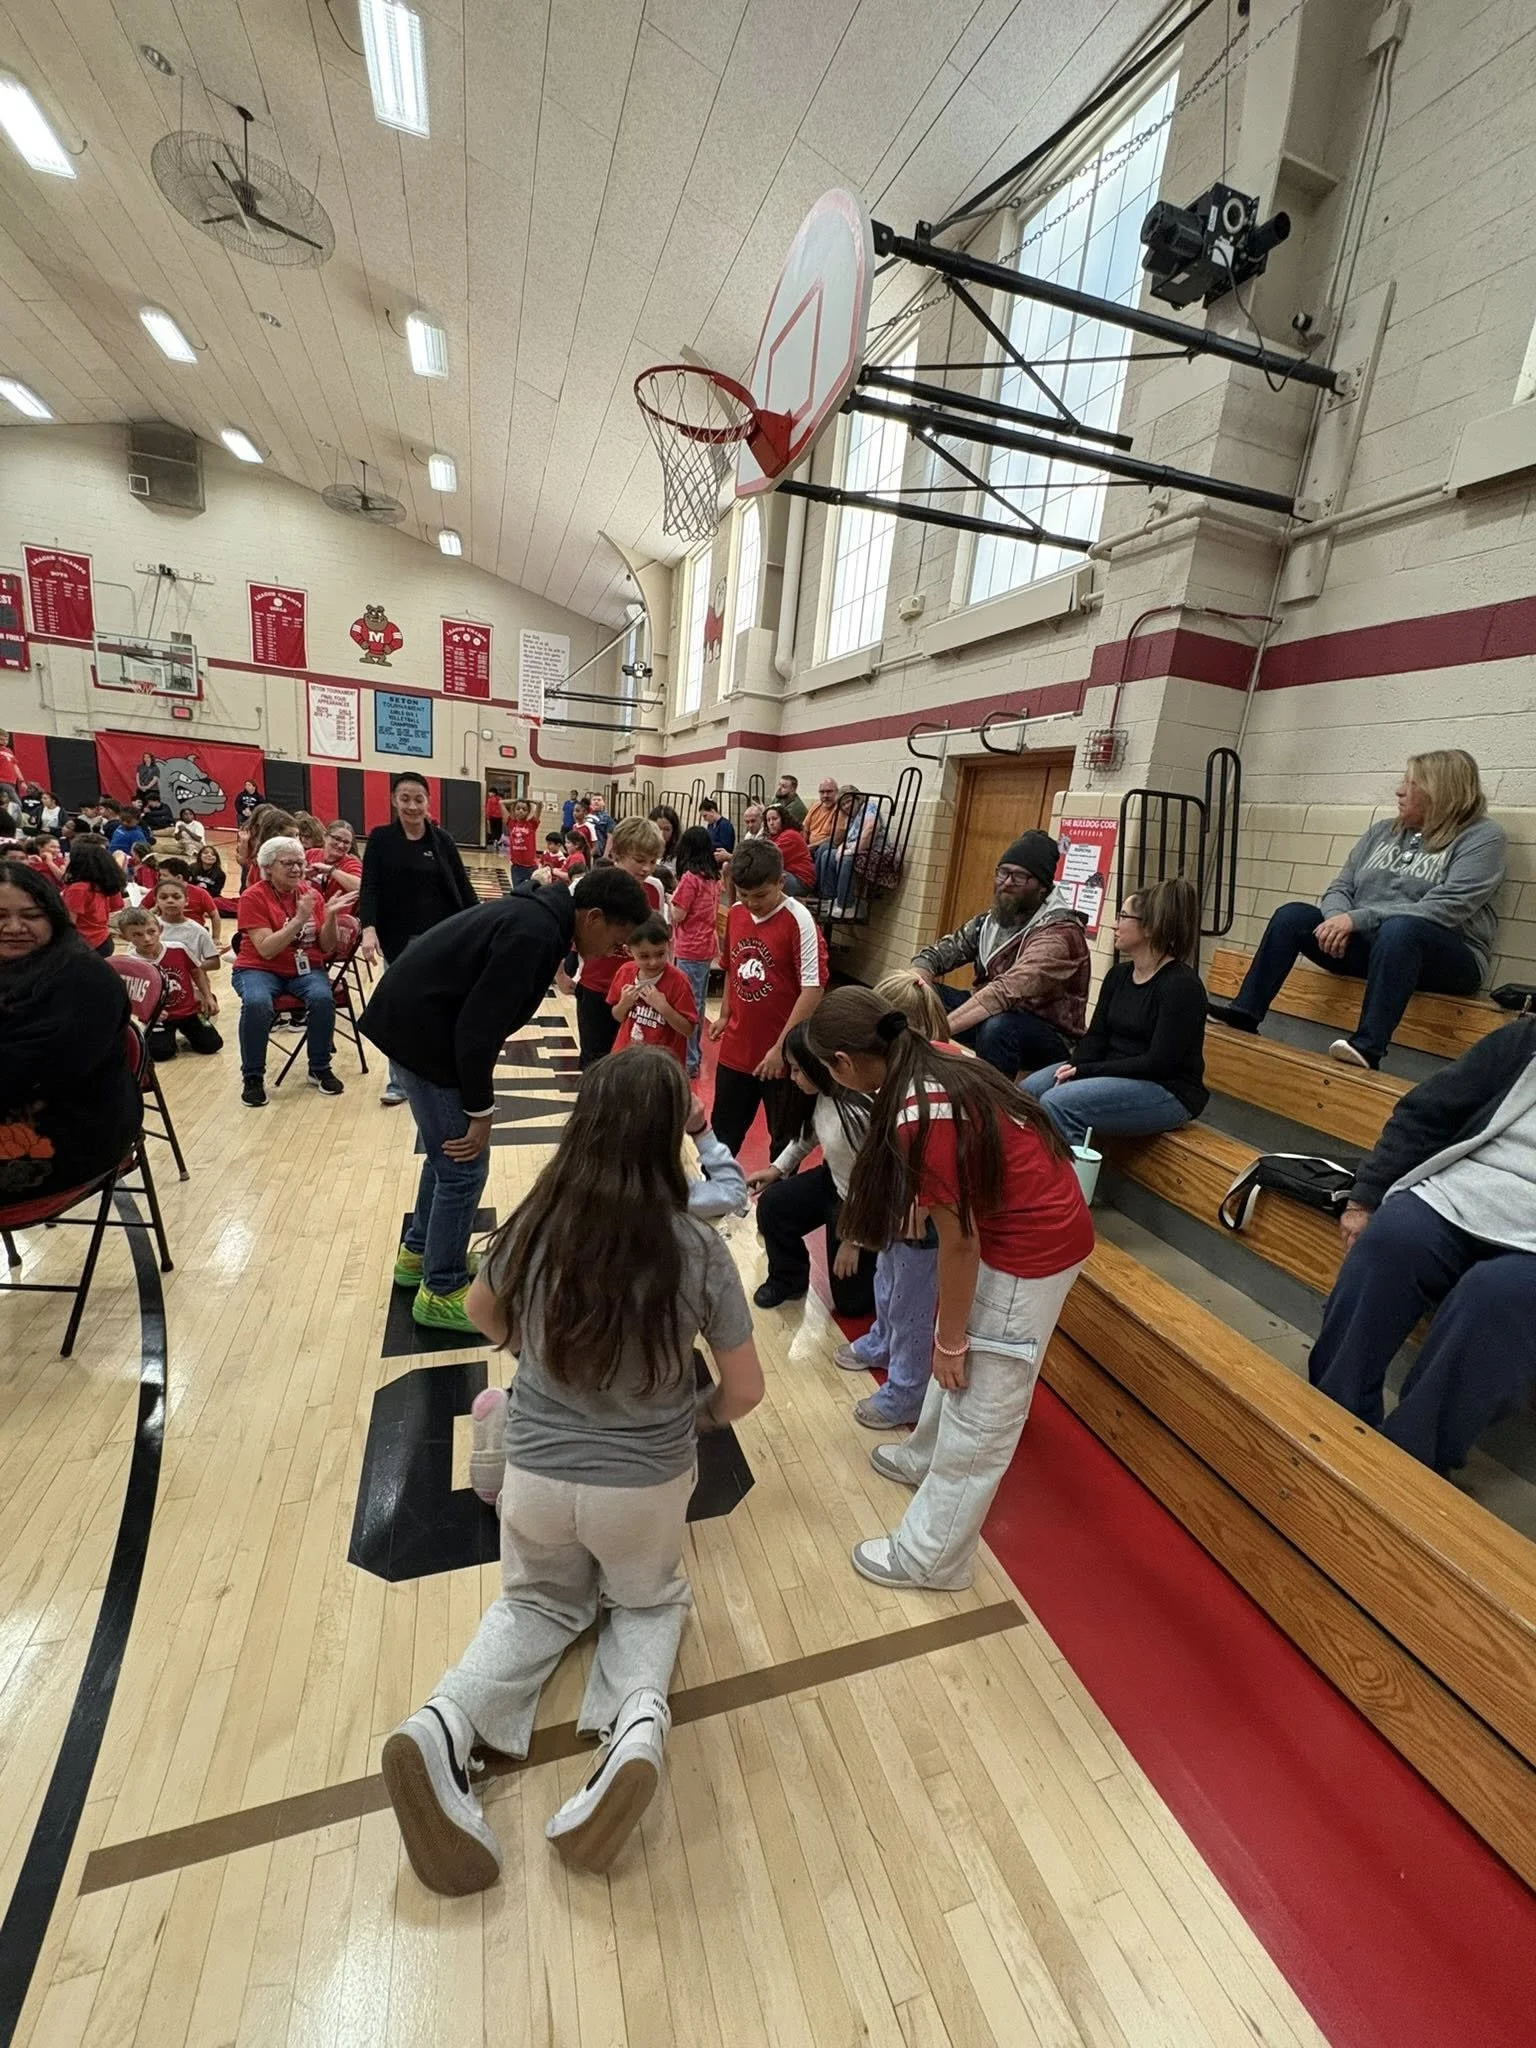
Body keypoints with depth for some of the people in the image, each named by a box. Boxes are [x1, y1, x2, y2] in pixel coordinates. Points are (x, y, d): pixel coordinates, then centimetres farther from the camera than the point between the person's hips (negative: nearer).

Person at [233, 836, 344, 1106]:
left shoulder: (311, 894, 3)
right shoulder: (253, 897, -7)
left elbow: (326, 948, 1)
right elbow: (266, 950, -18)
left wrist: (330, 918, -16)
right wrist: (299, 920, -26)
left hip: (305, 968, 3)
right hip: (260, 969, -2)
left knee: (323, 998, -29)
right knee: (257, 1002, -34)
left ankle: (320, 1069, -7)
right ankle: (252, 1077, -14)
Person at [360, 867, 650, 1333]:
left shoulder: (539, 914, 7)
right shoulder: (534, 934, -24)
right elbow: (480, 1026, -25)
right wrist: (480, 1110, -14)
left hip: (415, 1017, 10)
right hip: (421, 1029, -10)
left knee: (449, 1150, 21)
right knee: (464, 1166, 0)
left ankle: (419, 1253, 39)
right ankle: (441, 1292, 16)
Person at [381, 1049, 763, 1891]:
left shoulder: (533, 1224, -16)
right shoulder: (695, 1247, -22)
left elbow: (484, 1312, 6)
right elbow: (745, 1389, -11)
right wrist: (699, 1417, 10)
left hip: (535, 1473, 2)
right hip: (647, 1482, -1)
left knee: (537, 1602, 31)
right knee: (649, 1602, 30)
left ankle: (445, 1724, 3)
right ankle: (639, 1715, -1)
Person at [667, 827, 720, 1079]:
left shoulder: (690, 878, -15)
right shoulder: (713, 878, 8)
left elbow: (677, 915, -13)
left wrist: (671, 900, 4)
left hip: (690, 950, -8)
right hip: (707, 947, 8)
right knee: (698, 1003, 18)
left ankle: (690, 1062, 1)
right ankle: (695, 1054, 29)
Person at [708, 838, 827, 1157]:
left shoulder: (798, 921, -17)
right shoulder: (735, 914, 2)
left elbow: (813, 989, -19)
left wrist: (782, 1047, -19)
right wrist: (725, 1016, 15)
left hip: (781, 1054, -5)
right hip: (735, 1049, 6)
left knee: (785, 1137, 14)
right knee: (723, 1129, 20)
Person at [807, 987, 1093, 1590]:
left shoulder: (919, 1120, -29)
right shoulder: (938, 1067, -2)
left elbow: (960, 1243, -21)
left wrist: (950, 1341, -6)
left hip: (1031, 1247, -9)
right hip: (1035, 1223, 9)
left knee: (980, 1412, 9)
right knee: (962, 1371, 27)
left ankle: (929, 1558, 28)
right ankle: (927, 1457, 51)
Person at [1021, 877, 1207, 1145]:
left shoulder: (1181, 985, -15)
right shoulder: (1118, 975, 10)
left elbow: (1158, 1063, -21)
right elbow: (1095, 1036, 6)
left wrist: (1085, 1071, -21)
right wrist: (1075, 1068, -15)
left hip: (1168, 1092, -8)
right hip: (1115, 1075, 8)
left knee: (1057, 1103, -27)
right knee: (1026, 1091, -10)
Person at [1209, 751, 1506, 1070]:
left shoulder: (1482, 838, -2)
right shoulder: (1382, 831, 15)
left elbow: (1444, 909, -17)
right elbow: (1340, 888, 10)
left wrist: (1357, 919, -24)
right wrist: (1339, 920, -14)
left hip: (1447, 958, -5)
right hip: (1367, 944, 5)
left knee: (1399, 928, -38)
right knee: (1291, 915, -13)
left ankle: (1367, 1048, -46)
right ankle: (1244, 1013, -18)